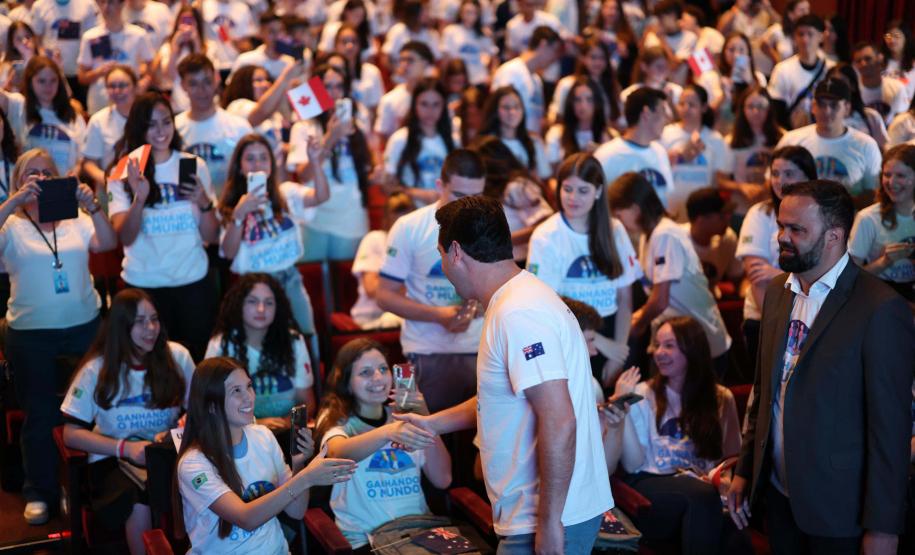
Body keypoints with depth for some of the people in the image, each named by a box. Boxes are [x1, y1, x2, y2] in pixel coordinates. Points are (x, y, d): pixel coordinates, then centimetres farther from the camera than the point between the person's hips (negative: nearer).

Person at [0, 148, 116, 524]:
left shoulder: (75, 221, 5)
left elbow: (107, 244, -10)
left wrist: (92, 206, -24)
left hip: (84, 325, 2)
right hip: (31, 334, -2)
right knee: (39, 415, 7)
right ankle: (39, 493, 19)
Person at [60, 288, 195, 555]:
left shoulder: (177, 356, 2)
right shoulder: (98, 369, -2)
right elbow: (72, 434, -1)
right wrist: (125, 447, -15)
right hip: (113, 459, -2)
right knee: (139, 503, -35)